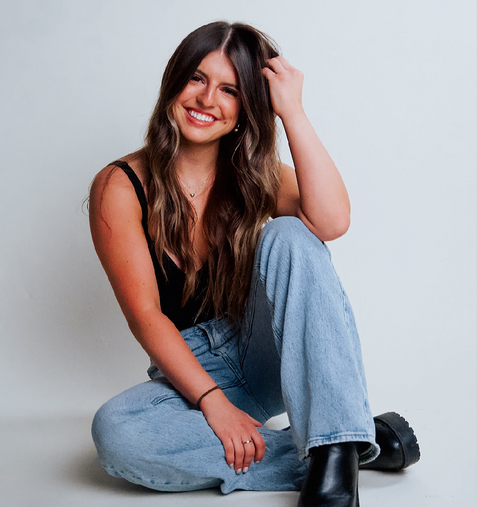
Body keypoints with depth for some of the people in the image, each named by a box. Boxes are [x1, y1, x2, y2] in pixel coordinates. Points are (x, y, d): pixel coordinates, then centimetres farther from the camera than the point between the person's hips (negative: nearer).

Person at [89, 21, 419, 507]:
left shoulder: (256, 177, 1)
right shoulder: (120, 188, -7)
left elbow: (331, 222, -23)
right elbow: (145, 316, -12)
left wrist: (291, 111, -20)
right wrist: (214, 403, -22)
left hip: (270, 357, 1)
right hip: (188, 371, -1)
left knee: (288, 236, -26)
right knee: (114, 432, -34)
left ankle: (335, 449, -34)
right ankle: (361, 442, -29)